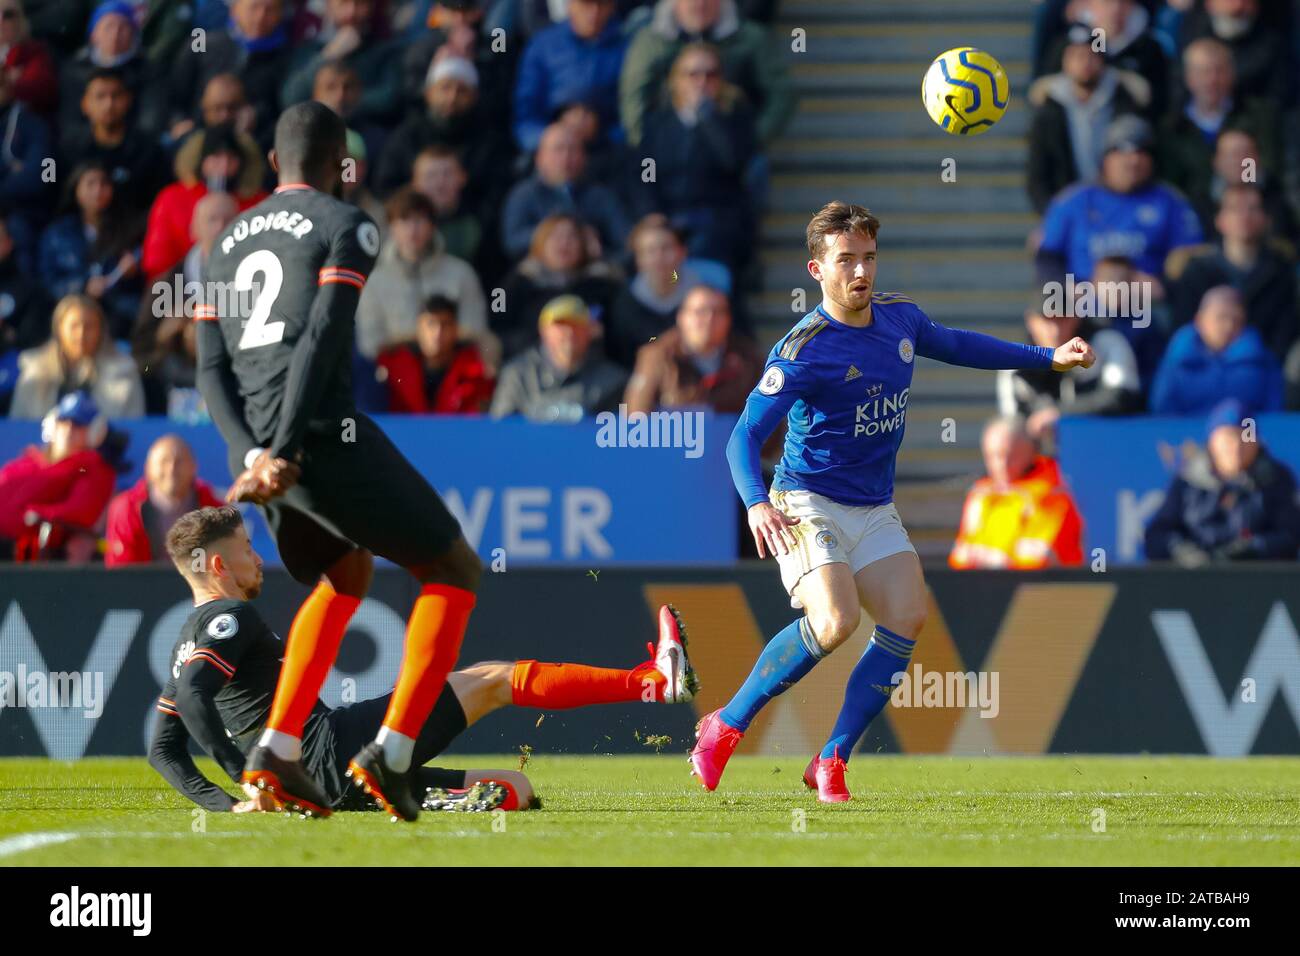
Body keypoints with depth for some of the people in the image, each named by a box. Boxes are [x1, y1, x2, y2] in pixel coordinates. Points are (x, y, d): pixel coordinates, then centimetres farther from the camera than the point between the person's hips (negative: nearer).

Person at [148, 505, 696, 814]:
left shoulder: (189, 642, 22)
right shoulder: (230, 617, -5)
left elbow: (163, 750, 22)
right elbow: (193, 695, -23)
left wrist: (228, 804, 12)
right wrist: (249, 777, -25)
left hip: (325, 785, 9)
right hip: (337, 747, -9)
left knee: (516, 786, 13)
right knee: (494, 680, -1)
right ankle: (653, 681, -4)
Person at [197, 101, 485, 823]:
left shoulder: (227, 242, 21)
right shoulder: (346, 227, 1)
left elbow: (211, 370, 10)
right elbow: (321, 340, -13)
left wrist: (254, 456, -4)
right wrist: (286, 450, -16)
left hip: (254, 452, 7)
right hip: (327, 439, -7)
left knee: (344, 581, 29)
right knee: (454, 570, 8)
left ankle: (276, 750, 14)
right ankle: (391, 751, -6)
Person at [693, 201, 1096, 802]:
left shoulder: (899, 318, 3)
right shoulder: (803, 349, -18)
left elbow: (956, 346, 25)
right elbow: (745, 436, -21)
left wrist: (1047, 358, 26)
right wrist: (756, 504, -39)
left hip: (874, 513, 7)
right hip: (808, 505, -7)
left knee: (907, 616, -15)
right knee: (836, 621, -28)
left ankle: (831, 763, -6)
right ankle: (724, 728, -10)